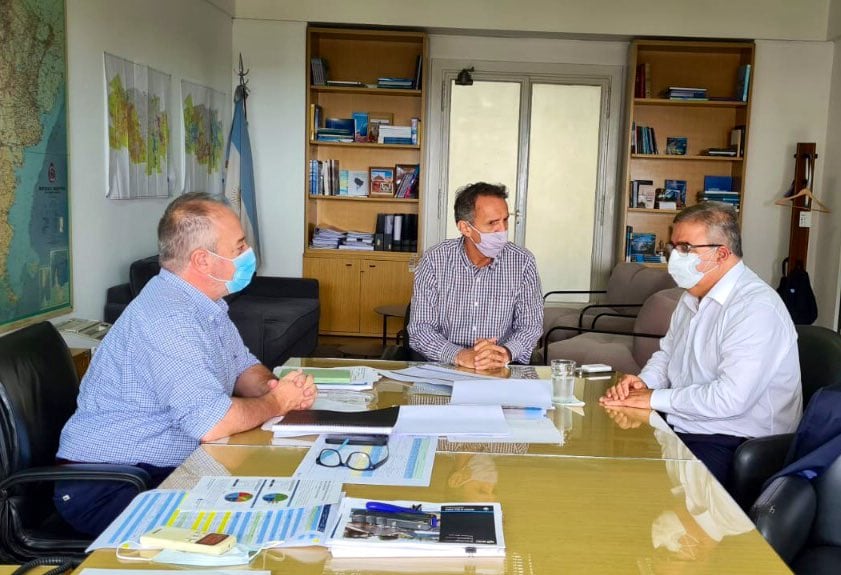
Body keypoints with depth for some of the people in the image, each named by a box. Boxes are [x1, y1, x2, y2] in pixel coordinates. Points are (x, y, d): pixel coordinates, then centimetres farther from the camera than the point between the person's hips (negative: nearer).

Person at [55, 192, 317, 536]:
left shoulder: (206, 303, 6)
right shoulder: (168, 317, -26)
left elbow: (243, 366, 17)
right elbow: (212, 424, -32)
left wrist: (272, 386, -6)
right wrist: (277, 402, -14)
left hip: (169, 467, 9)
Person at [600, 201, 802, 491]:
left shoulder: (756, 308, -19)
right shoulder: (693, 296, 12)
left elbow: (730, 398, -27)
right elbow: (667, 353, 24)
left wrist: (654, 398, -17)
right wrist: (644, 381, 1)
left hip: (730, 443, -9)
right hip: (680, 425, 9)